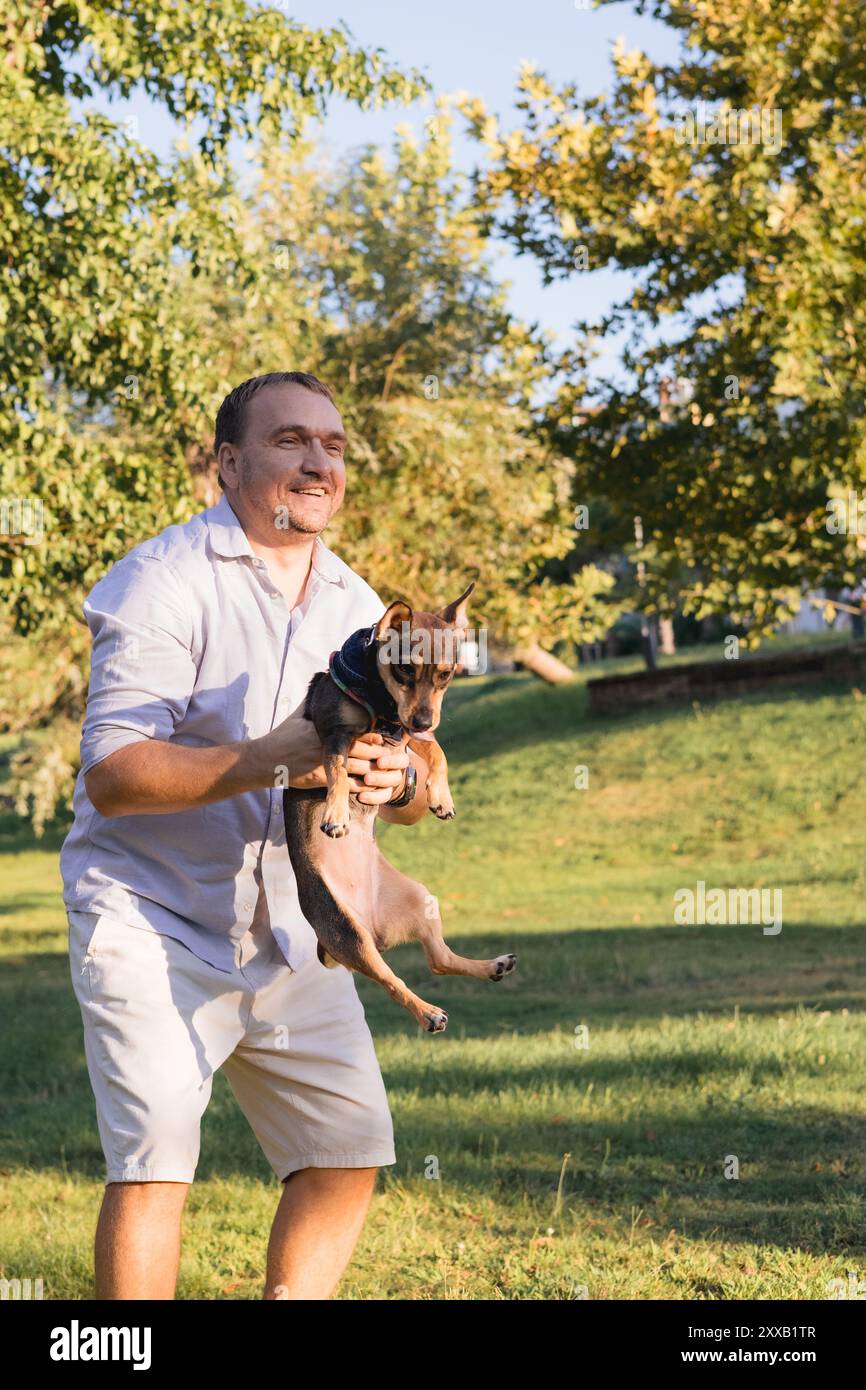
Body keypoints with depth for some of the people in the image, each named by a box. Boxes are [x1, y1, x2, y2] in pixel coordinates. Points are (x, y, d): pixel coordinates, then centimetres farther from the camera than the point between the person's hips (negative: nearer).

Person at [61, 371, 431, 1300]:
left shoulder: (355, 606, 10)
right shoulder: (164, 581, -12)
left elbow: (418, 789, 10)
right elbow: (110, 773, -21)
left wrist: (398, 778, -15)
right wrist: (267, 759, -32)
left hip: (287, 933, 7)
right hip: (151, 918, -7)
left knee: (350, 1146, 5)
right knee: (153, 1160, -15)